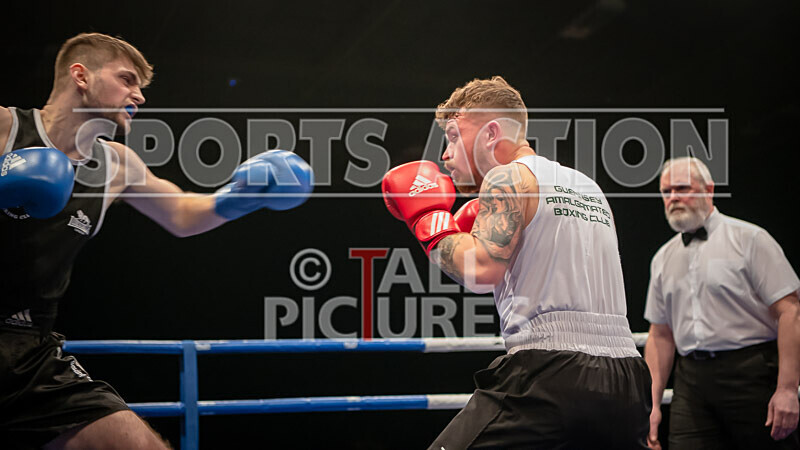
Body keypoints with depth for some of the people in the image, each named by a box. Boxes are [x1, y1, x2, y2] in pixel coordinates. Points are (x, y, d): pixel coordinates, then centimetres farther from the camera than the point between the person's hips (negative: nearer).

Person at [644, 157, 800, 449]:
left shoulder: (749, 239, -1)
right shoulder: (663, 258, 15)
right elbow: (660, 335, 18)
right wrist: (653, 404, 9)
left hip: (751, 374, -4)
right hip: (691, 380, 4)